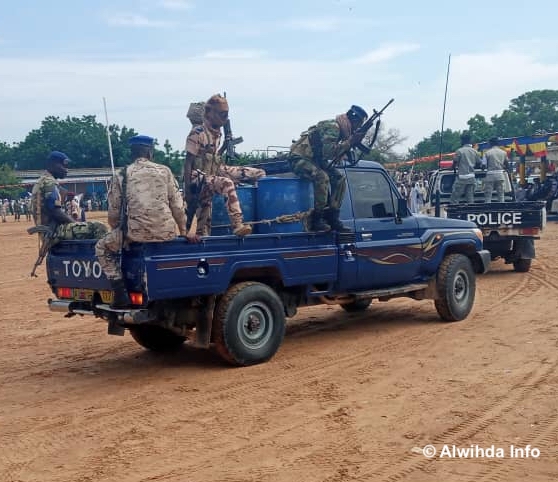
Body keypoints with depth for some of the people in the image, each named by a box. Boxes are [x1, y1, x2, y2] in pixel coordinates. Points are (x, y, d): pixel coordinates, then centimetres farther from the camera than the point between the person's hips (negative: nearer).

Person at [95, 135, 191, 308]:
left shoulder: (121, 176, 6)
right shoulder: (164, 171, 9)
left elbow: (114, 212, 7)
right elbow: (177, 206, 10)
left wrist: (117, 232, 26)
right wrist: (183, 232, 20)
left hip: (137, 232, -2)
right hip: (166, 233, 2)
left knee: (102, 247, 22)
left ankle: (120, 293, 9)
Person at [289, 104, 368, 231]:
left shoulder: (340, 130, 11)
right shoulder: (332, 127, -18)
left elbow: (338, 157, 7)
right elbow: (328, 151, -31)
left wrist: (353, 142, -6)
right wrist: (350, 142, -25)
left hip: (315, 161, 10)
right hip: (300, 159, -10)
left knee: (340, 179, 0)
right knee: (322, 177, -33)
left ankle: (332, 216, 0)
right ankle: (316, 219, -27)